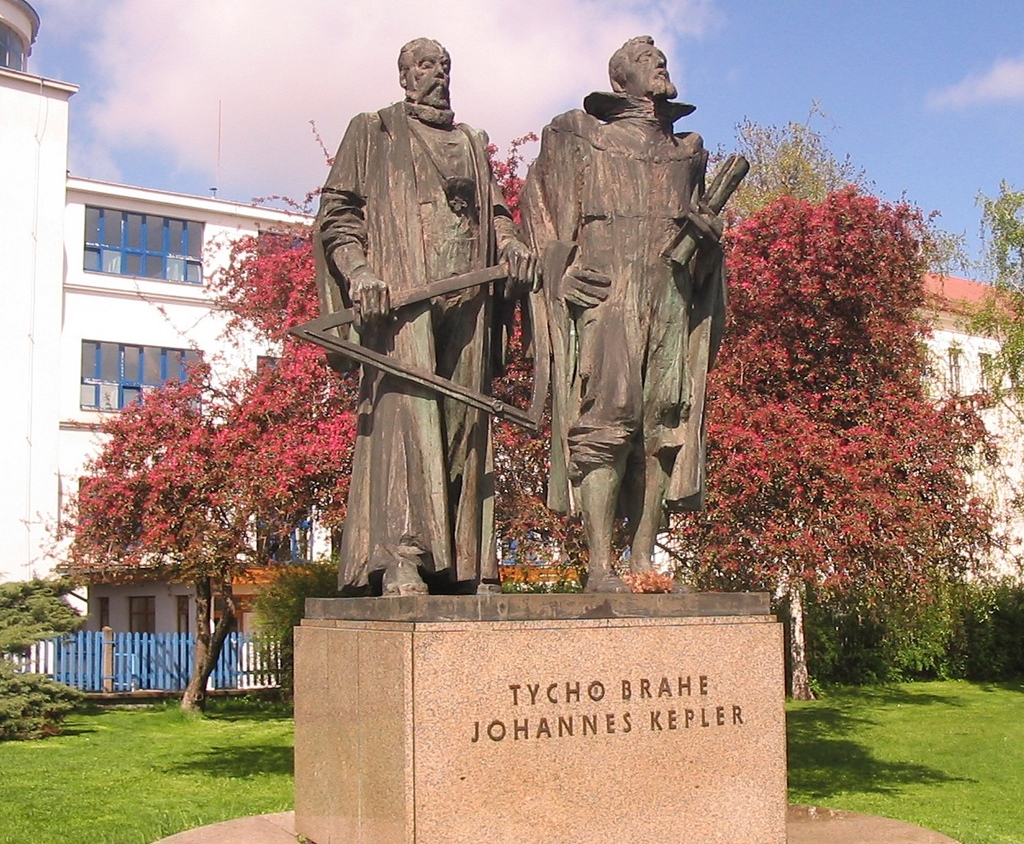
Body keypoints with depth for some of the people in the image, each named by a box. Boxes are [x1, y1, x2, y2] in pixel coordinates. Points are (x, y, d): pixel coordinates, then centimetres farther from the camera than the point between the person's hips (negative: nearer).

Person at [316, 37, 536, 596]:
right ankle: (401, 564, -22)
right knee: (406, 409, -17)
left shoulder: (472, 143, 29)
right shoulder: (372, 132, 15)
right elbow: (337, 211, 6)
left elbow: (493, 209, 24)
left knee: (465, 420, -1)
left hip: (467, 298, 5)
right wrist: (357, 268, -13)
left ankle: (465, 564, -2)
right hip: (400, 293, -5)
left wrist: (510, 243, -1)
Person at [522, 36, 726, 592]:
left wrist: (708, 231, 3)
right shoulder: (578, 137, 15)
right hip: (604, 291, -4)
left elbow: (703, 224, 28)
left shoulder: (687, 151, 26)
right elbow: (541, 211, 9)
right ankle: (601, 563, -17)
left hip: (671, 294, 4)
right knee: (605, 420, -15)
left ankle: (643, 557, -2)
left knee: (664, 426, -4)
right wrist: (562, 269, -7)